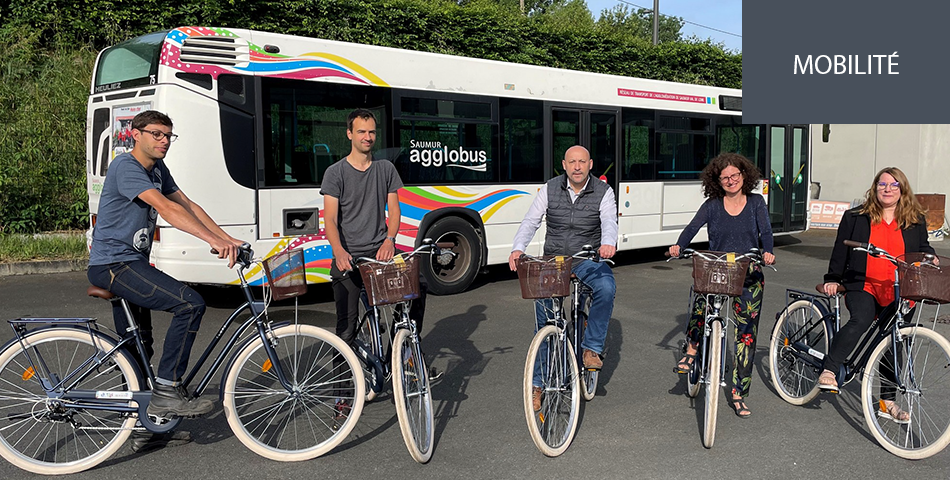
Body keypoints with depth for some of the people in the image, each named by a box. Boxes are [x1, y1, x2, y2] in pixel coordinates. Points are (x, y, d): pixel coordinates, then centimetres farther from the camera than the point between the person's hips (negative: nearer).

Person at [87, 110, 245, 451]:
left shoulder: (157, 170, 14)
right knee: (190, 304, -23)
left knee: (139, 348, 14)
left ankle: (145, 427, 25)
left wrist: (227, 238, -3)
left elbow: (187, 205, 8)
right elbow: (166, 209, -29)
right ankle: (166, 391, -16)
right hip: (112, 265, -10)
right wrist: (214, 241, -37)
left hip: (130, 264, 10)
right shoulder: (125, 166, -16)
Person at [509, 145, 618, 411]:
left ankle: (591, 348, -14)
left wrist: (608, 243, -41)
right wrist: (518, 249, -23)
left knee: (606, 288, -32)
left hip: (588, 260, -1)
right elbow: (530, 221, -5)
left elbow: (609, 222, -18)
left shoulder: (603, 191, -2)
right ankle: (538, 383, 3)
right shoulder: (550, 189, 1)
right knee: (543, 310, -9)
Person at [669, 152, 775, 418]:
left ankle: (739, 394, 11)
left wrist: (767, 252, -27)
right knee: (702, 303, -34)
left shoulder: (756, 203, 6)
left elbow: (765, 232, -5)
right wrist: (678, 246, -29)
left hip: (748, 276, 1)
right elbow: (693, 227, -9)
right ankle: (691, 349, -7)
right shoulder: (712, 205, 4)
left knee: (746, 334, 1)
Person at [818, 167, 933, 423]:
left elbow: (923, 248, 20)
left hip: (898, 292, 3)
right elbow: (840, 250, 7)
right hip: (863, 286, -3)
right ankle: (829, 371, -27)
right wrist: (833, 279, 3)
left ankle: (887, 401, 16)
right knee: (861, 320, -33)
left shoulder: (915, 221, 11)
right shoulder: (856, 217, 5)